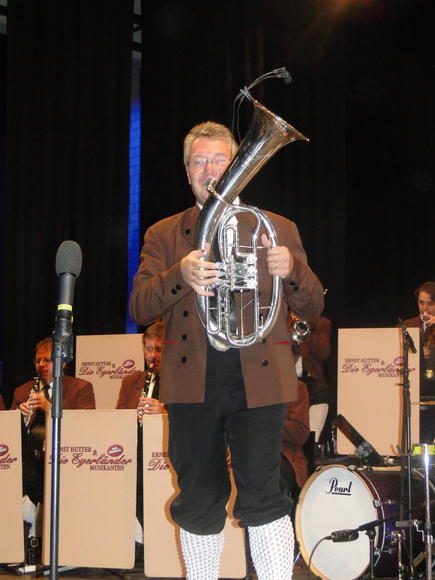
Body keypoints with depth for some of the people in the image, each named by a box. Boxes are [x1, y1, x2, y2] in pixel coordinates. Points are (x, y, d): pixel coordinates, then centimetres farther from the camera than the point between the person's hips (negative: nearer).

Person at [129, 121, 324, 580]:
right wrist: (179, 275, -20)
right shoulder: (164, 236, 11)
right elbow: (139, 309, -1)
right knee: (198, 501, 7)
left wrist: (291, 271, -15)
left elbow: (312, 308, 7)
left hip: (258, 381, -1)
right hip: (192, 383, 1)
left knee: (263, 498, -7)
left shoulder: (277, 229, 11)